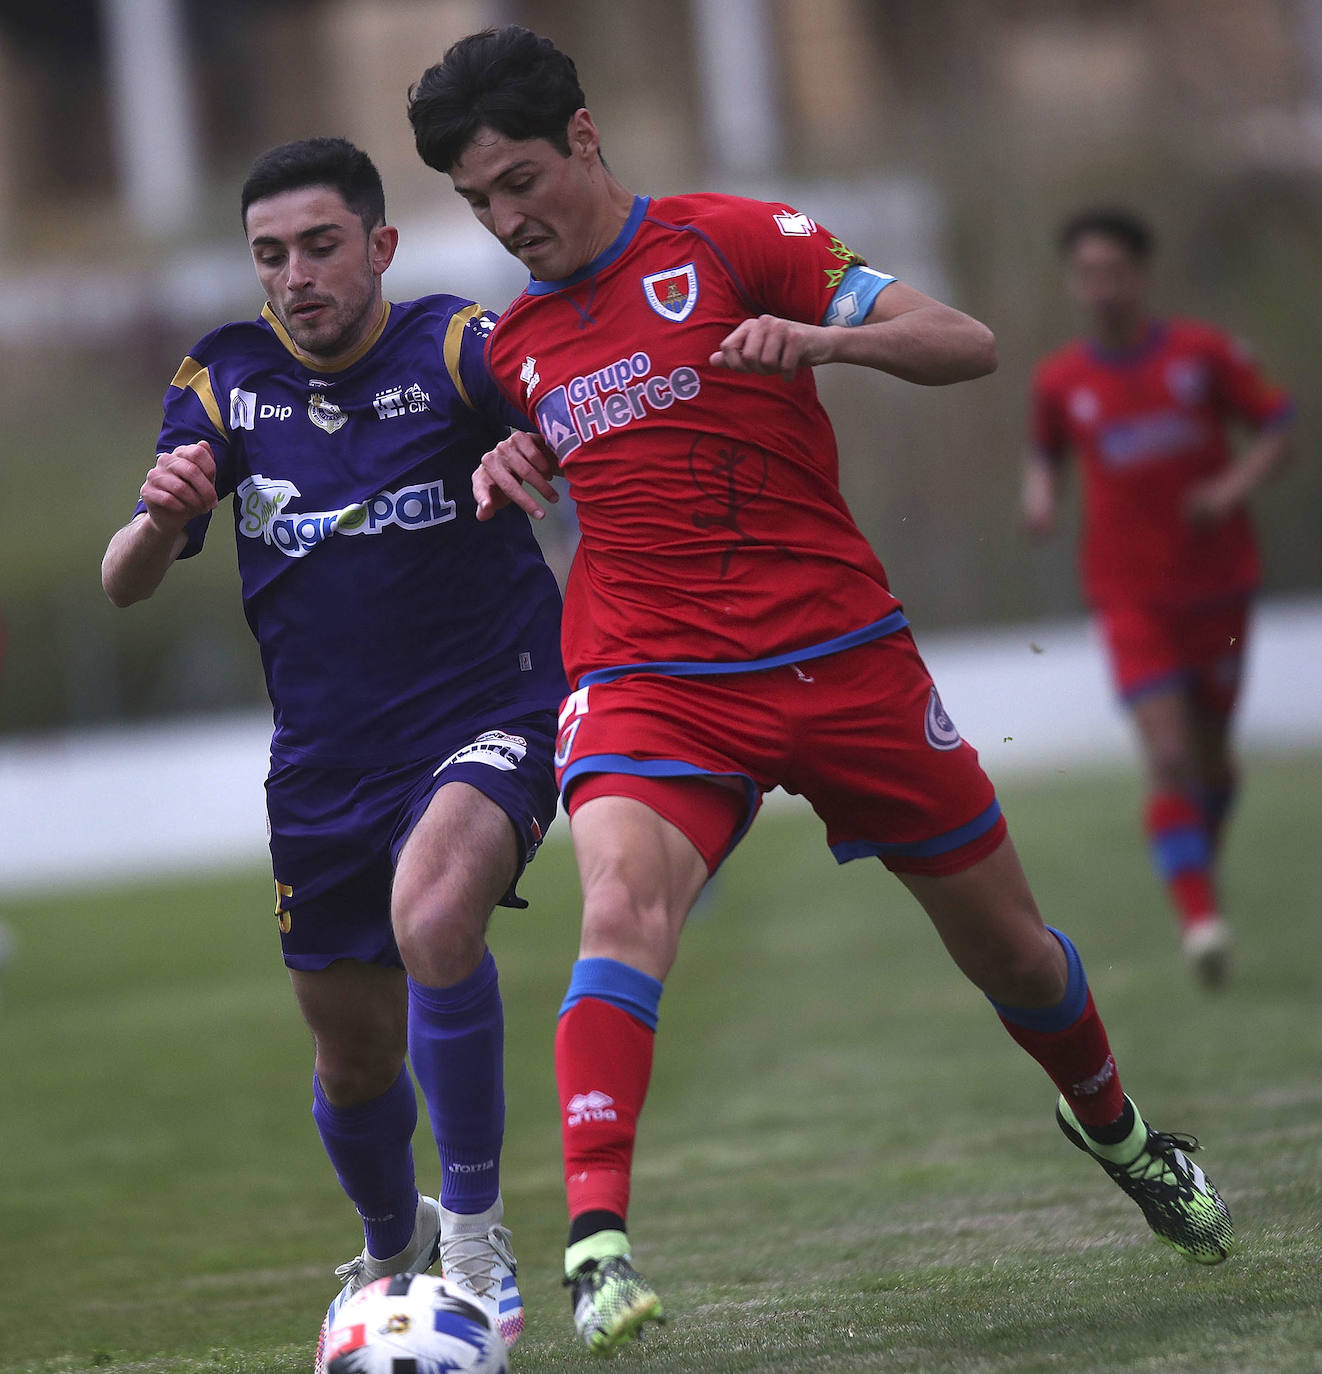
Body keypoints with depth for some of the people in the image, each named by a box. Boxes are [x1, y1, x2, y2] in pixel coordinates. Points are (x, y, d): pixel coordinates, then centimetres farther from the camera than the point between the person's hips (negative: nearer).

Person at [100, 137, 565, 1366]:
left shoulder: (456, 350, -10)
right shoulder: (225, 384, 1)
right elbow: (123, 585, -1)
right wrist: (163, 515, -24)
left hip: (489, 712, -4)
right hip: (325, 763, 4)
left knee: (434, 915, -33)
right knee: (353, 1062, 12)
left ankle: (475, 1232, -19)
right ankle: (393, 1246, 44)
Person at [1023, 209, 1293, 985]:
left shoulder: (1203, 353, -3)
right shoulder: (1060, 381, 1)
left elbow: (1278, 427, 1)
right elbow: (1046, 452, 18)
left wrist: (1238, 485, -17)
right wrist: (1041, 492, -4)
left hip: (1218, 584, 1)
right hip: (1132, 595, -1)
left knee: (1211, 752, 12)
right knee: (1169, 759, -15)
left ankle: (1204, 863, 41)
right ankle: (1201, 919, -21)